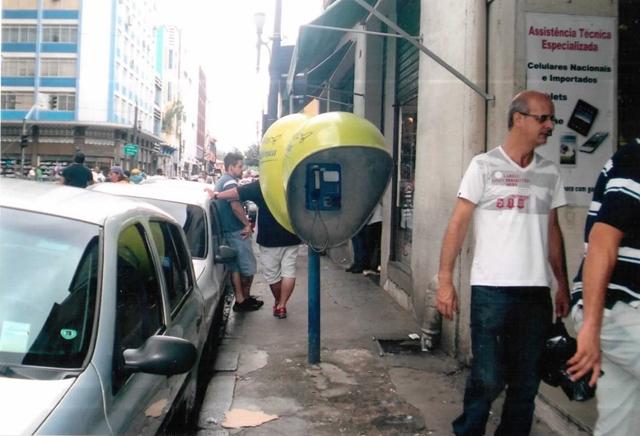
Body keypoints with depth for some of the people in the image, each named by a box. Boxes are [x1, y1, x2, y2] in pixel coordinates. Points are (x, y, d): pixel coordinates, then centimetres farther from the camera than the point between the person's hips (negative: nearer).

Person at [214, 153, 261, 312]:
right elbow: (235, 205, -28)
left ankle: (240, 299, 20)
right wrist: (247, 224, -18)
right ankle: (244, 298, 9)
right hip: (237, 232, -10)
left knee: (236, 267, 14)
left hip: (228, 231, 10)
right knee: (249, 267, 0)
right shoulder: (230, 182, -15)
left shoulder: (221, 181, 18)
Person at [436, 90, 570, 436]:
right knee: (488, 377, -1)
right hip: (492, 289, -4)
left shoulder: (550, 173, 11)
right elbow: (457, 224, -4)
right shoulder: (484, 166, -2)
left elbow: (552, 231, 17)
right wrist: (444, 281, -10)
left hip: (537, 291, 5)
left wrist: (563, 285, 15)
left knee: (526, 380, 10)